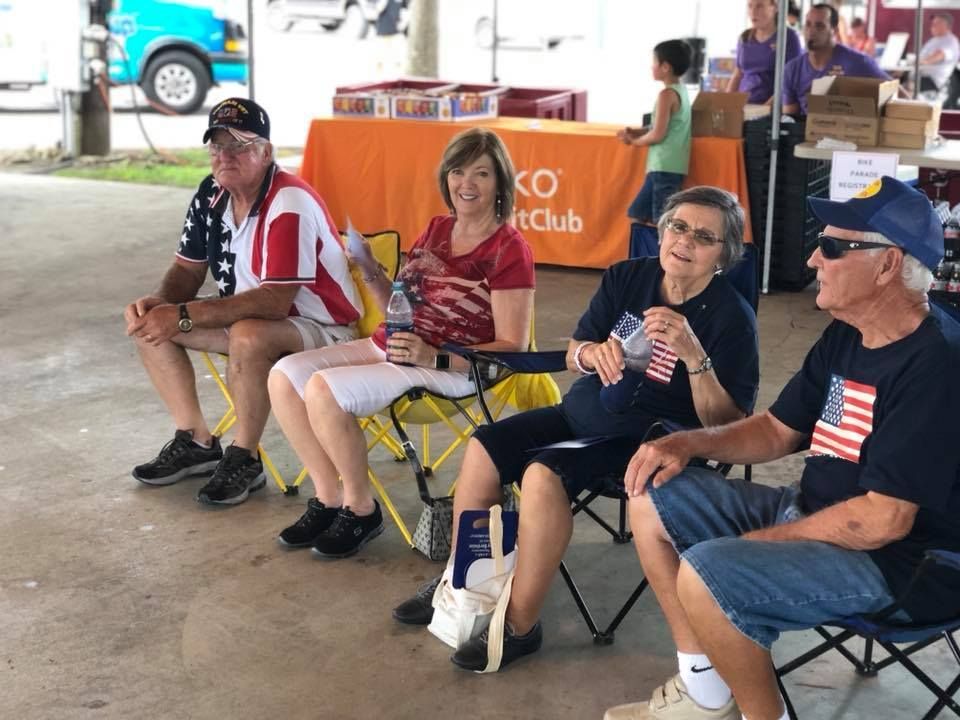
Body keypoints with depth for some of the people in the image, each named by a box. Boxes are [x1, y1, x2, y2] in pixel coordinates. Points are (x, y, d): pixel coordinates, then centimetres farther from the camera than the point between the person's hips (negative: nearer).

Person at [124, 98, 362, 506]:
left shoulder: (288, 203, -26)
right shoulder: (211, 194, 0)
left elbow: (275, 301, -33)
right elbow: (187, 271, 9)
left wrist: (184, 316, -33)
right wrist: (156, 303, -15)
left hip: (321, 330, -8)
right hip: (250, 317, 9)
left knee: (248, 335, -39)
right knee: (148, 324, -1)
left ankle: (245, 460, -16)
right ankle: (196, 443, 8)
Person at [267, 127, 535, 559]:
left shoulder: (509, 250, -10)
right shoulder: (437, 230, 12)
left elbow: (512, 348, -14)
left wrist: (434, 358, -25)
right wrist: (374, 278, -2)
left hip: (452, 369, -8)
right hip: (392, 346, 8)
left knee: (324, 390, -26)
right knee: (285, 376, -8)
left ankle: (361, 509, -5)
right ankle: (329, 497, 3)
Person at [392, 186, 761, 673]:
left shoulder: (731, 316, -15)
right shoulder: (627, 277, -1)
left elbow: (725, 426, -20)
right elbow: (572, 357, 6)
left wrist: (694, 354, -33)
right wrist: (593, 353, -18)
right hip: (585, 411, 7)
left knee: (545, 474, -28)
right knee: (484, 448, -7)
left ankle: (521, 626, -14)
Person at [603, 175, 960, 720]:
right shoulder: (845, 337, 7)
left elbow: (883, 521, -27)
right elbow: (778, 431, 15)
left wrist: (765, 540, -16)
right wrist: (690, 441, -3)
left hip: (895, 562, -10)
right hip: (813, 515, 10)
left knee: (706, 573, -30)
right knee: (654, 497, 6)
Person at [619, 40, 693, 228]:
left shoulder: (667, 94, -14)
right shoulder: (681, 90, 13)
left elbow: (658, 134, -17)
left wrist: (634, 141, 0)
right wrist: (635, 131, 9)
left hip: (664, 167, -10)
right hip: (671, 167, 10)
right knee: (636, 214, 16)